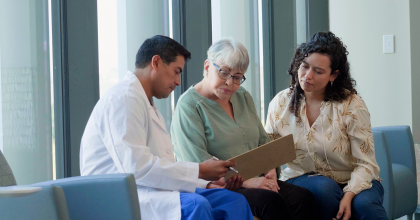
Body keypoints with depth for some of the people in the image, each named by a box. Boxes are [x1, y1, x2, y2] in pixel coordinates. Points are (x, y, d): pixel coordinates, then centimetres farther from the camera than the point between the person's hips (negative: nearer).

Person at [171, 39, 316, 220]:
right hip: (217, 190, -7)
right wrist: (246, 182, -20)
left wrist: (270, 170, 0)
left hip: (254, 182, 7)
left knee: (304, 198, -22)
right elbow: (199, 165, -15)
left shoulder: (243, 97, 19)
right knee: (271, 202, -34)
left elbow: (263, 141, 22)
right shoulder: (189, 106, -6)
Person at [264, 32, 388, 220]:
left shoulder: (352, 105, -8)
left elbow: (366, 164, -11)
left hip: (353, 182, -2)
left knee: (365, 204, -35)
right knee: (323, 187, -33)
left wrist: (349, 194, -29)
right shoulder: (281, 103, 0)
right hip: (301, 180, 2)